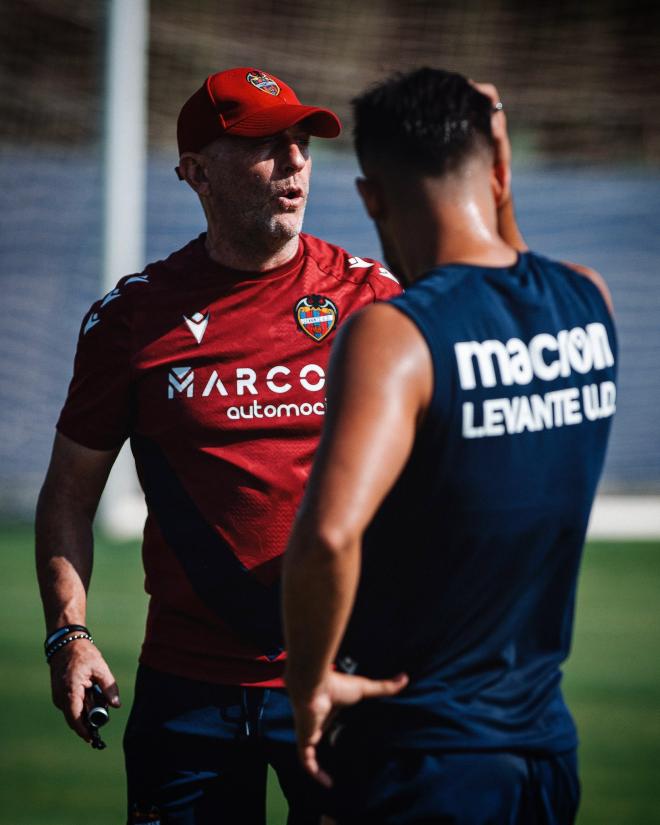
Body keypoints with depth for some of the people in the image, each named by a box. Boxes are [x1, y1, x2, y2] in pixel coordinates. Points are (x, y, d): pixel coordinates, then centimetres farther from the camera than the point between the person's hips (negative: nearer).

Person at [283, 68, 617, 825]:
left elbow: (328, 533, -34)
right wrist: (490, 154, 23)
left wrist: (311, 678, -20)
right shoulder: (589, 303, 1)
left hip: (422, 759, -6)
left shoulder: (391, 335, -19)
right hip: (547, 742, 7)